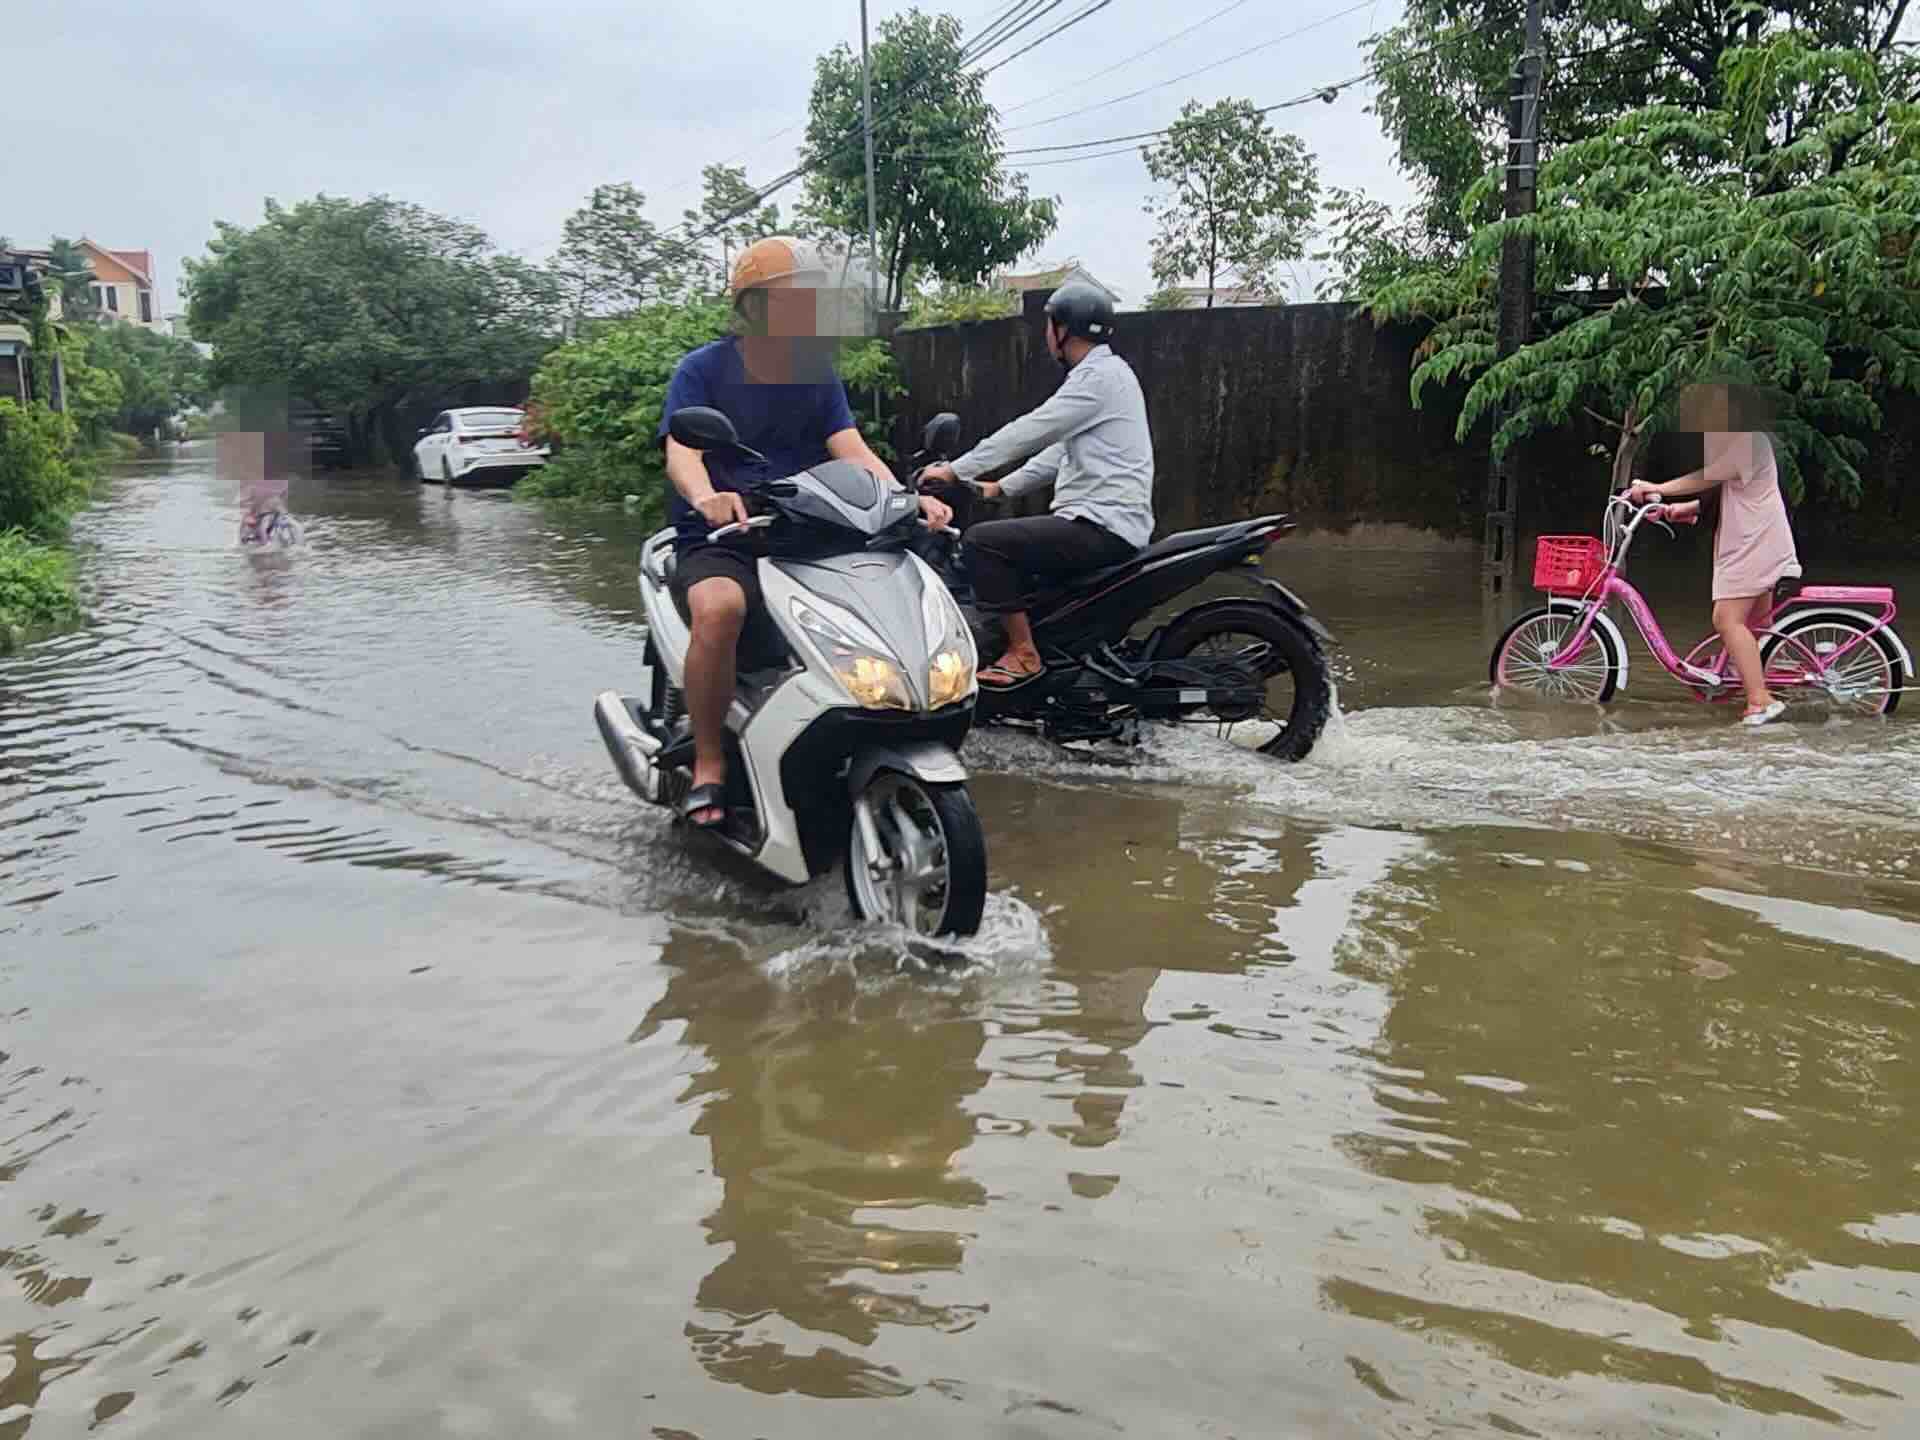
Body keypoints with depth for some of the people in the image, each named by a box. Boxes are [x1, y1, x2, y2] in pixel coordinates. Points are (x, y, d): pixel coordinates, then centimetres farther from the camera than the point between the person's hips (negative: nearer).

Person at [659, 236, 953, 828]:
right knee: (719, 608, -37)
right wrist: (706, 496, -42)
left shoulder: (818, 375, 11)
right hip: (717, 538, -4)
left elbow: (852, 450, -1)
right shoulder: (703, 369, -3)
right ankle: (709, 763, -19)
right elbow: (681, 450, -17)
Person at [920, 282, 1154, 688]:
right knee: (1011, 542, 26)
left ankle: (1024, 654, -11)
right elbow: (1060, 449, 24)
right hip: (1105, 520, 11)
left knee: (983, 540, -16)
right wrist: (1002, 486, 21)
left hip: (1103, 525, -11)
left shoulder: (1098, 376, -14)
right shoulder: (1102, 372, 19)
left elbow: (1029, 432, -18)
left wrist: (955, 471, -13)